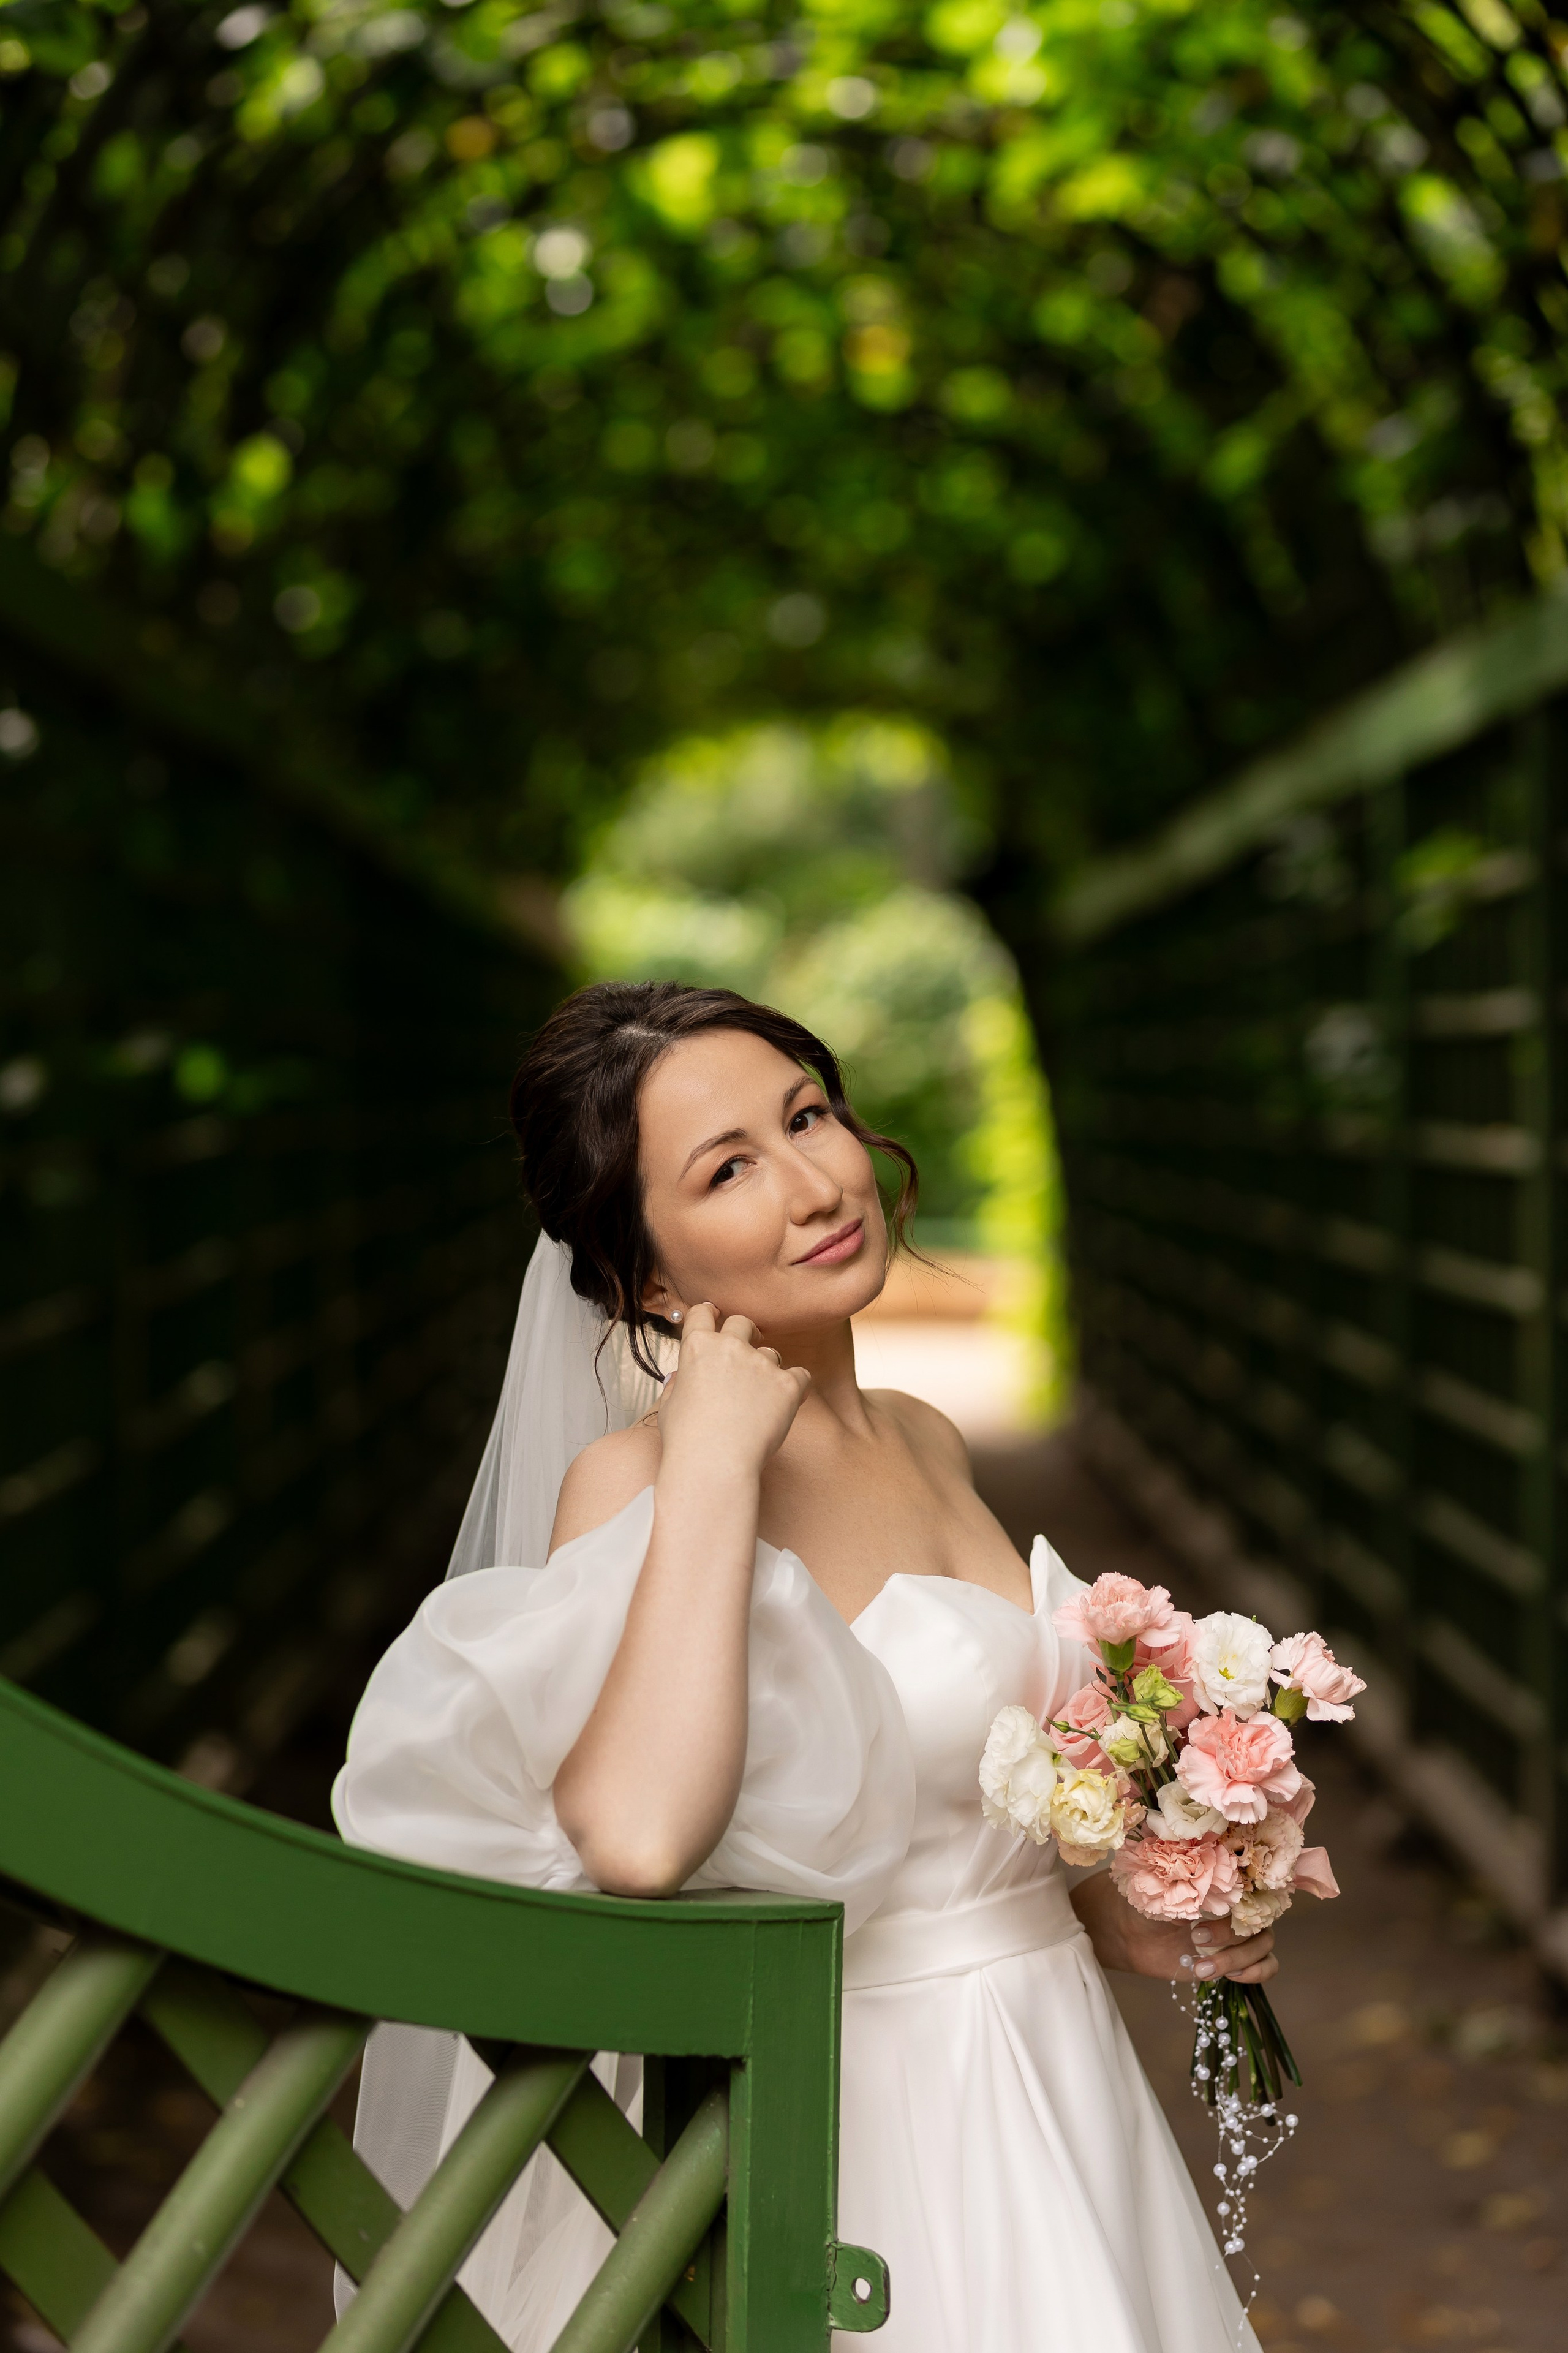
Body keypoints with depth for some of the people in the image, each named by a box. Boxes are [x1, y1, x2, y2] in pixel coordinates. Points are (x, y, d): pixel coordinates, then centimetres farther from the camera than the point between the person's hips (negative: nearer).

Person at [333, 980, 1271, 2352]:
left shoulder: (928, 1443, 4)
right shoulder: (634, 1485, -17)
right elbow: (639, 1836, -35)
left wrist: (1111, 1917, 4)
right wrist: (710, 1470, -28)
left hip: (1057, 2078, 7)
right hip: (874, 2121, -7)